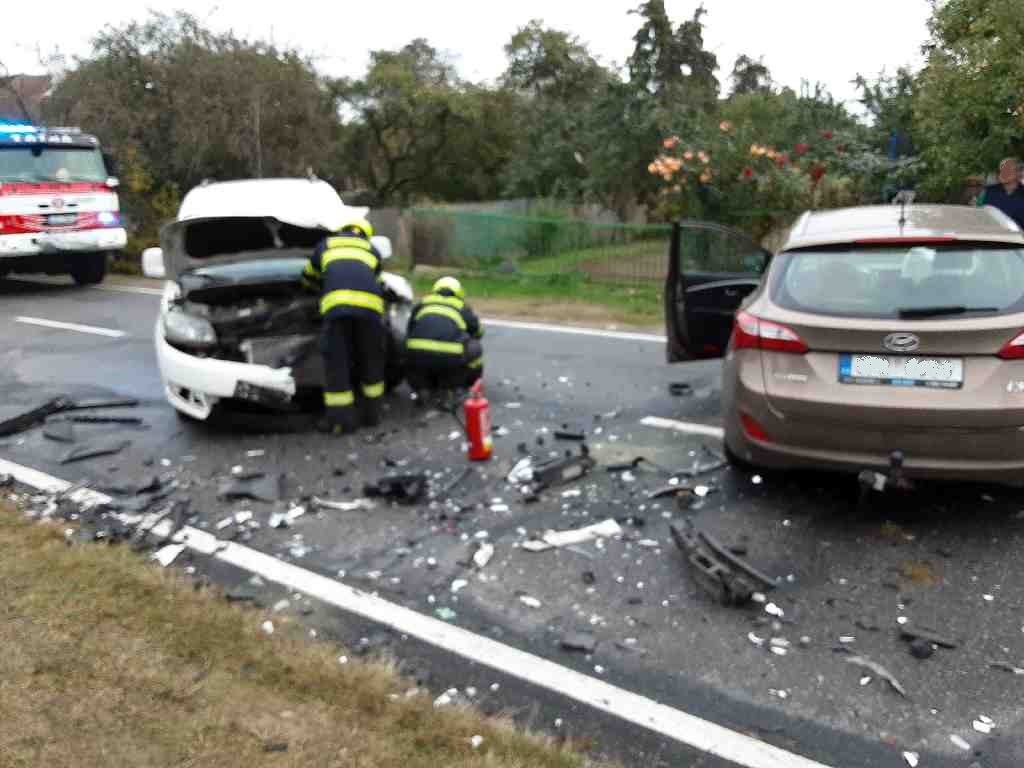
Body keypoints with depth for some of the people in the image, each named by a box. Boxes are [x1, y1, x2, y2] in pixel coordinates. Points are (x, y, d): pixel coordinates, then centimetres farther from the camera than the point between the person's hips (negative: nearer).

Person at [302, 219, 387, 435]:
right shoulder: (372, 249, 33)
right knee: (371, 359, 16)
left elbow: (308, 278, 44)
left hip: (336, 303, -1)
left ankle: (341, 418, 5)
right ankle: (371, 412, 25)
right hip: (369, 303, 2)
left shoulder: (326, 244, 32)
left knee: (336, 361, 4)